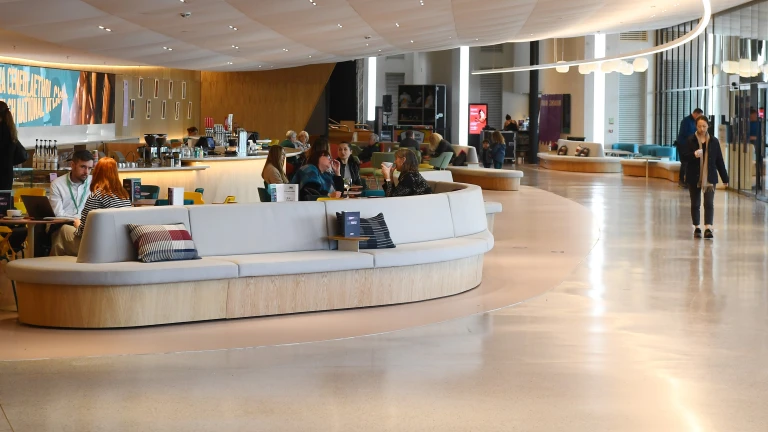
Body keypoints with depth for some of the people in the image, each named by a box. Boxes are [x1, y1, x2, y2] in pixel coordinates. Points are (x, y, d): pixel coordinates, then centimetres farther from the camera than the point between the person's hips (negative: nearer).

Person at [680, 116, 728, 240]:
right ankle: (697, 228, 20)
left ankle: (708, 228, -16)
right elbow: (683, 156, -4)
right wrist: (693, 155, -25)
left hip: (710, 178, 0)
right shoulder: (690, 141, -2)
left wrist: (724, 178, 9)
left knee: (709, 203, -10)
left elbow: (719, 161, 7)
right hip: (694, 177, 0)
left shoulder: (714, 141, 3)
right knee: (695, 204, 9)